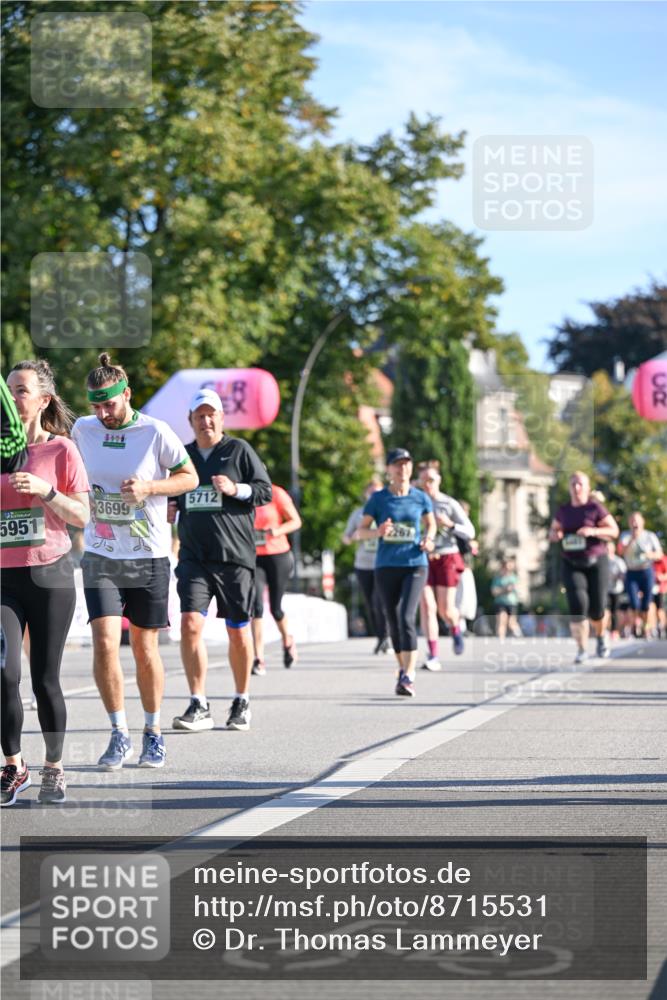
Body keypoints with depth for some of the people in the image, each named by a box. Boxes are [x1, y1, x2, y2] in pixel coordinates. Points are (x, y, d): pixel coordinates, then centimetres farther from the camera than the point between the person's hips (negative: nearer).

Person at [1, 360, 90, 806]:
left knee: (45, 679, 2)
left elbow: (82, 516, -2)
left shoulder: (61, 449, -1)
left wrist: (45, 490, -18)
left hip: (50, 575, -2)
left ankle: (54, 770, 16)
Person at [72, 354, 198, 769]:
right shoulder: (83, 430, 3)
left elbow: (190, 477, 0)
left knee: (145, 648, 6)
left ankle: (153, 732, 23)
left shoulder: (155, 432, -8)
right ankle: (120, 734, -1)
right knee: (105, 641, -12)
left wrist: (149, 487, -15)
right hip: (101, 558, 2)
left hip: (149, 558, -2)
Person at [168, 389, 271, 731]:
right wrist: (169, 509, 7)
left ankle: (242, 702, 23)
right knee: (190, 623, -14)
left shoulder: (239, 450, 3)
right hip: (194, 557, 3)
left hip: (234, 556, -2)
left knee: (238, 631, 6)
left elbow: (265, 490, 1)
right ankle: (198, 706, -12)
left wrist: (235, 489, -15)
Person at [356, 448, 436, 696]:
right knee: (393, 621, 7)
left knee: (407, 617, -18)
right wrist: (377, 532, -17)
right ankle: (402, 669, 25)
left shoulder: (421, 498, 3)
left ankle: (408, 677, -20)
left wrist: (429, 540, -2)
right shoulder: (378, 499, 1)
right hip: (386, 567, 1)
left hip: (415, 565, -1)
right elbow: (360, 531, 4)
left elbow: (430, 524, 20)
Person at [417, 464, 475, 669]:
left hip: (446, 558, -1)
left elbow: (470, 532, -2)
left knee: (446, 610, -2)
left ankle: (456, 628, 36)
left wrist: (449, 524, -18)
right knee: (428, 606, -11)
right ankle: (433, 656, -12)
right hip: (423, 559, 1)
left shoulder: (450, 504, -2)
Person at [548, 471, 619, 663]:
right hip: (572, 565, 2)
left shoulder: (595, 508, -4)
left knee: (596, 609, 0)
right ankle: (581, 649, -12)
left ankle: (600, 637, 34)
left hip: (596, 562, -2)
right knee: (578, 603, -18)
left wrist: (593, 531, -22)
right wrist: (555, 534, -7)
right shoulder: (563, 510, 7)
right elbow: (552, 532, 18)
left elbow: (614, 531, -5)